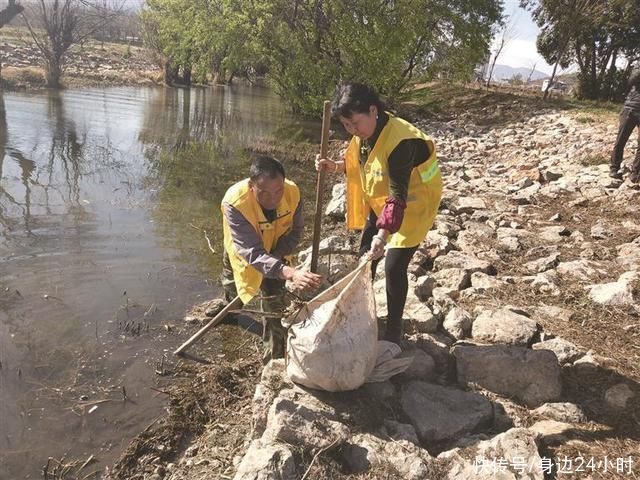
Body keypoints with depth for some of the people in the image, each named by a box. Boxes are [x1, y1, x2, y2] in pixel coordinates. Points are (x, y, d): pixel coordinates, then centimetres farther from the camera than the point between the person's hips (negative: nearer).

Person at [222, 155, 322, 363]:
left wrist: (276, 255, -31)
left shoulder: (293, 193, -35)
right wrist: (290, 273, -66)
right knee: (232, 288, 24)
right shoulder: (234, 203, -46)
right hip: (242, 251, 0)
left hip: (275, 248, 1)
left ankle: (275, 356, 9)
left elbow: (295, 231, -15)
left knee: (274, 298, -10)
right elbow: (253, 253, -51)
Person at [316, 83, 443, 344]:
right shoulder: (366, 130, -10)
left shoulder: (401, 141, -34)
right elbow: (356, 162, 7)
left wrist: (383, 234, -44)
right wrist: (335, 165, -13)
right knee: (365, 256, 15)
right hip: (380, 200, 8)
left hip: (413, 202, -8)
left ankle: (394, 331, 8)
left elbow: (398, 195, -36)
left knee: (394, 265, -11)